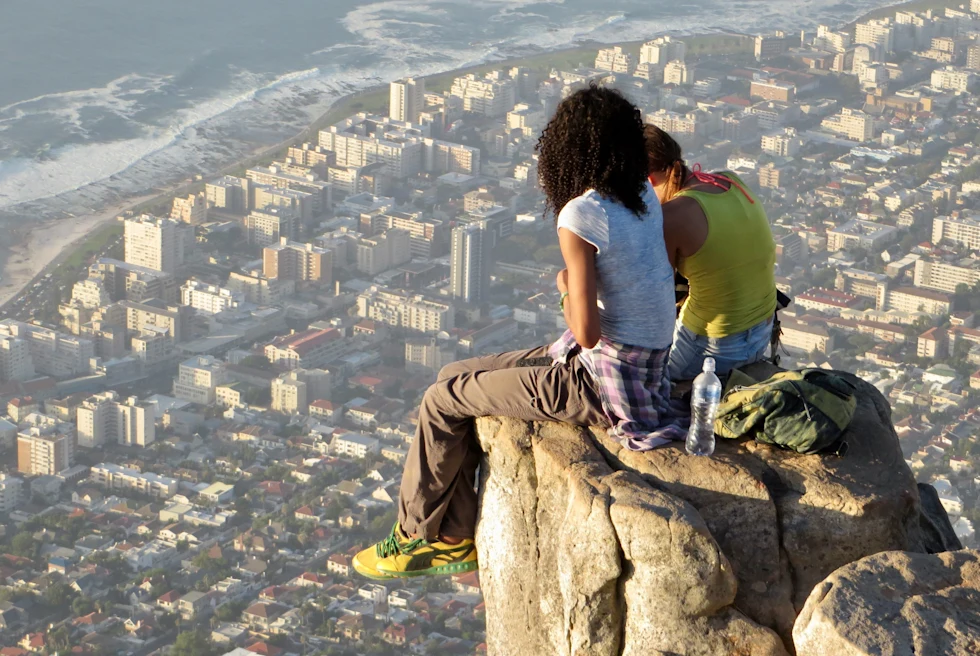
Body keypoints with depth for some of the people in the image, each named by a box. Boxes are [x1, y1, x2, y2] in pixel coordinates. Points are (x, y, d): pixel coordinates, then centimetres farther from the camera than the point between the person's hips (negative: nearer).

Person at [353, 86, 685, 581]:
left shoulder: (579, 217, -23)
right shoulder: (643, 196, 3)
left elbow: (587, 332, -24)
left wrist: (567, 288, -7)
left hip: (601, 384, -9)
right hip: (643, 369, 9)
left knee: (442, 402, 3)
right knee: (454, 376, 17)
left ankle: (415, 536, 24)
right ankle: (456, 539, 24)